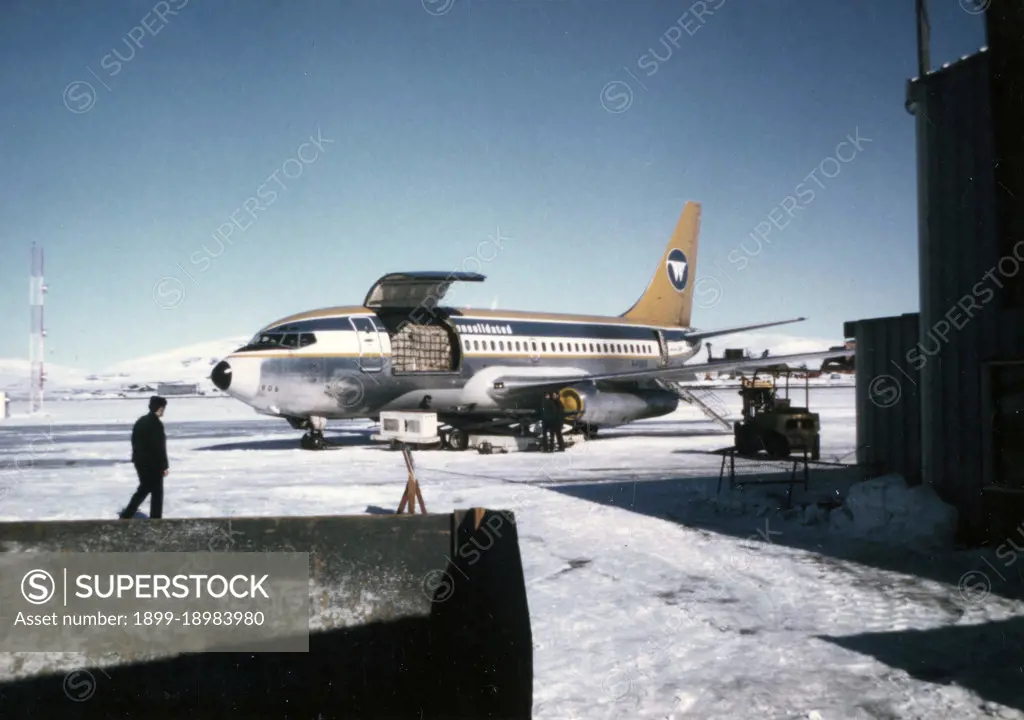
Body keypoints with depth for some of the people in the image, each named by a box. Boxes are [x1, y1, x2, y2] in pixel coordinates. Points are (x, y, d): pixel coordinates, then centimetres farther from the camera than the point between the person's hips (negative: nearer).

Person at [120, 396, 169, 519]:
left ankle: (126, 515, 17)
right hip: (153, 463, -9)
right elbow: (160, 447, -19)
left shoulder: (140, 421, 10)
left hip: (140, 461, 9)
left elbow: (135, 441, 16)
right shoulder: (156, 424, -18)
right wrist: (164, 466, -14)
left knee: (144, 488, 20)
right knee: (157, 492, 2)